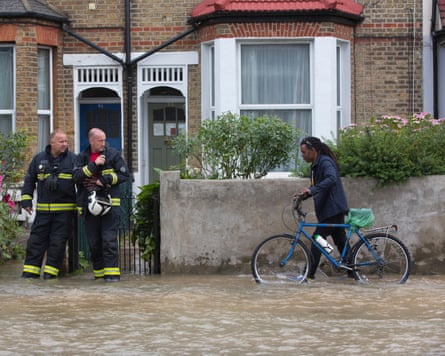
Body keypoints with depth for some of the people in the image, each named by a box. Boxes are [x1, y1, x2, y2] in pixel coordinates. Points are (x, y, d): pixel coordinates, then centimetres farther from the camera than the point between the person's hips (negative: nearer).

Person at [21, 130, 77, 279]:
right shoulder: (39, 159, 8)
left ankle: (51, 270, 5)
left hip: (64, 210, -2)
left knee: (58, 241, -3)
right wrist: (26, 199, 7)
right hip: (43, 209, 2)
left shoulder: (73, 159, 3)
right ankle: (31, 271, 7)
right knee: (36, 239, 2)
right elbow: (29, 180, 14)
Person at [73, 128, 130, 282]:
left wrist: (105, 180, -10)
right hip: (90, 205, 3)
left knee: (109, 239, -10)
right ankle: (99, 272, 17)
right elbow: (76, 176, -5)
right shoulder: (82, 157, 9)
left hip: (109, 204, -3)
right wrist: (94, 165, -14)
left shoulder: (113, 154, 1)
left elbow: (124, 175, -2)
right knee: (93, 241, 7)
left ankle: (112, 273, -10)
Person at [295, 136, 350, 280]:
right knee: (341, 241, 12)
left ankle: (309, 273, -11)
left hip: (333, 209, -10)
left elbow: (331, 179, -33)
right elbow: (316, 188, 23)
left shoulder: (325, 162, -15)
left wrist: (311, 190, -41)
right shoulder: (315, 165, 17)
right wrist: (303, 194, 5)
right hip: (333, 210, 10)